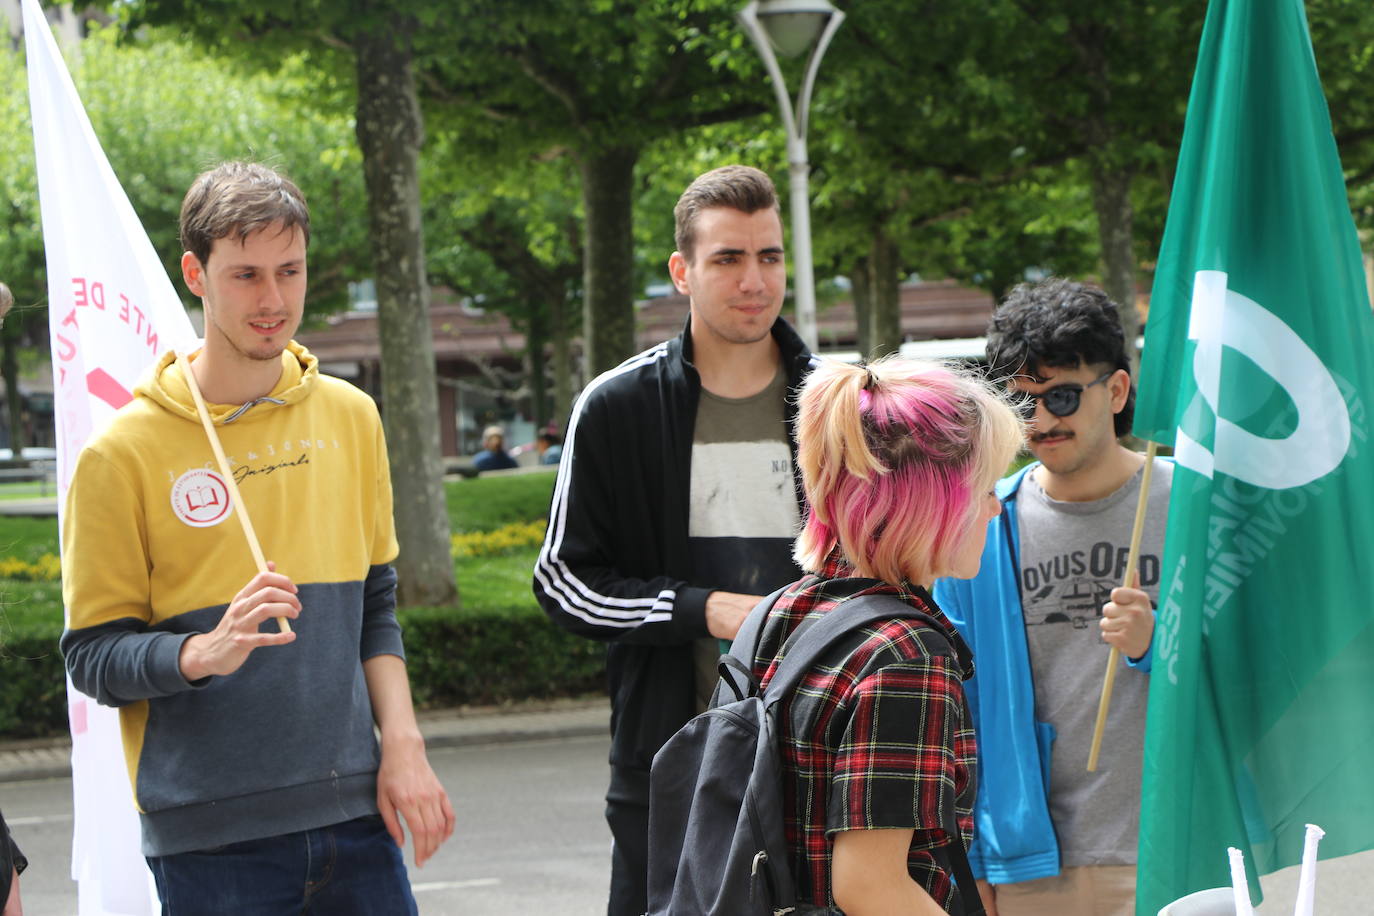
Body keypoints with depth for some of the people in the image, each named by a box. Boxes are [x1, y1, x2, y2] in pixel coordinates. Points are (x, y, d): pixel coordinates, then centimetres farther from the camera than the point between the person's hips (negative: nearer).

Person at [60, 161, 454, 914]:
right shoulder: (122, 453, -5)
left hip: (354, 817, 4)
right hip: (211, 836, -4)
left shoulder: (348, 416, 9)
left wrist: (402, 743, 4)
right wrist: (207, 652, -24)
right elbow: (93, 658, -7)